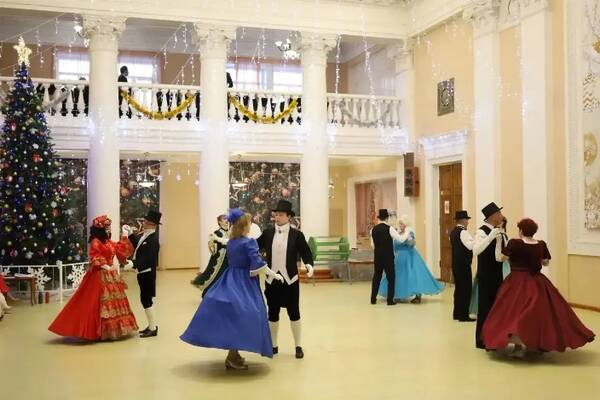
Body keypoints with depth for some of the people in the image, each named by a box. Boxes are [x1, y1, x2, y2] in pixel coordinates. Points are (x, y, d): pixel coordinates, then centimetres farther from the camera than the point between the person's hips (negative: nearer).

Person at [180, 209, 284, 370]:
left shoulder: (230, 243, 9)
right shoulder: (249, 242, -14)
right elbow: (257, 263, -20)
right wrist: (273, 274, -13)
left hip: (230, 280, 8)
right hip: (244, 283, -8)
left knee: (230, 316, 11)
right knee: (242, 316, -4)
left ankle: (233, 353, 18)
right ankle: (232, 356, -5)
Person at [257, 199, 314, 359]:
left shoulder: (297, 234, -5)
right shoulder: (268, 233, 2)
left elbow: (306, 253, -6)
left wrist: (309, 266, -23)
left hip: (290, 279, -2)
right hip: (272, 279, 2)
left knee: (294, 313, 6)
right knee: (272, 313, 11)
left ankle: (298, 346, 19)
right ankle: (273, 345, 26)